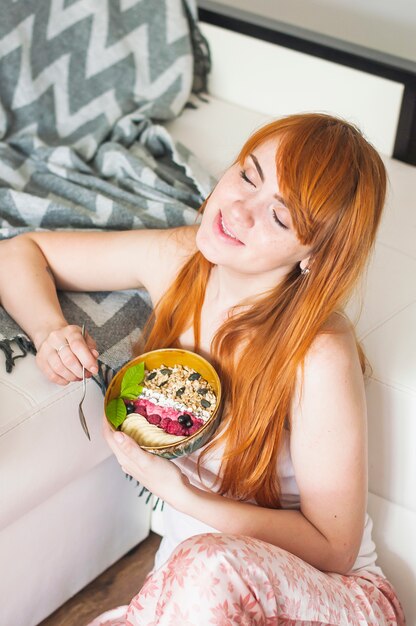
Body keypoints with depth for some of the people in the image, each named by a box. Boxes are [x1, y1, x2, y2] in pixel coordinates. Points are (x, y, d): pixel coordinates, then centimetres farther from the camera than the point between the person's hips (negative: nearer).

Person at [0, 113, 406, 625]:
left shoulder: (320, 357, -24)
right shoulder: (176, 259, -8)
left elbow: (332, 548, -15)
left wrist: (176, 490, -21)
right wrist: (50, 329, -14)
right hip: (186, 576, 3)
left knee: (210, 568, -37)